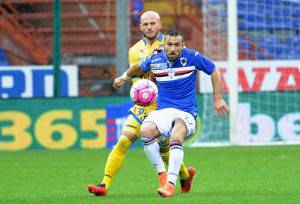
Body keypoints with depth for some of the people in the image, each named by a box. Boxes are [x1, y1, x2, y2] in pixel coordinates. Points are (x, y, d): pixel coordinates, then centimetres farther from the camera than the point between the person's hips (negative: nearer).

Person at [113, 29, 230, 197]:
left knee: (176, 137, -35)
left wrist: (218, 99, 8)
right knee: (146, 130, -30)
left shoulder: (192, 57, -5)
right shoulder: (155, 60, 2)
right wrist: (124, 77, 41)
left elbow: (214, 71, 8)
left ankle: (171, 183, -38)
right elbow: (139, 68, 27)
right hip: (163, 111, 3)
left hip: (186, 113, -3)